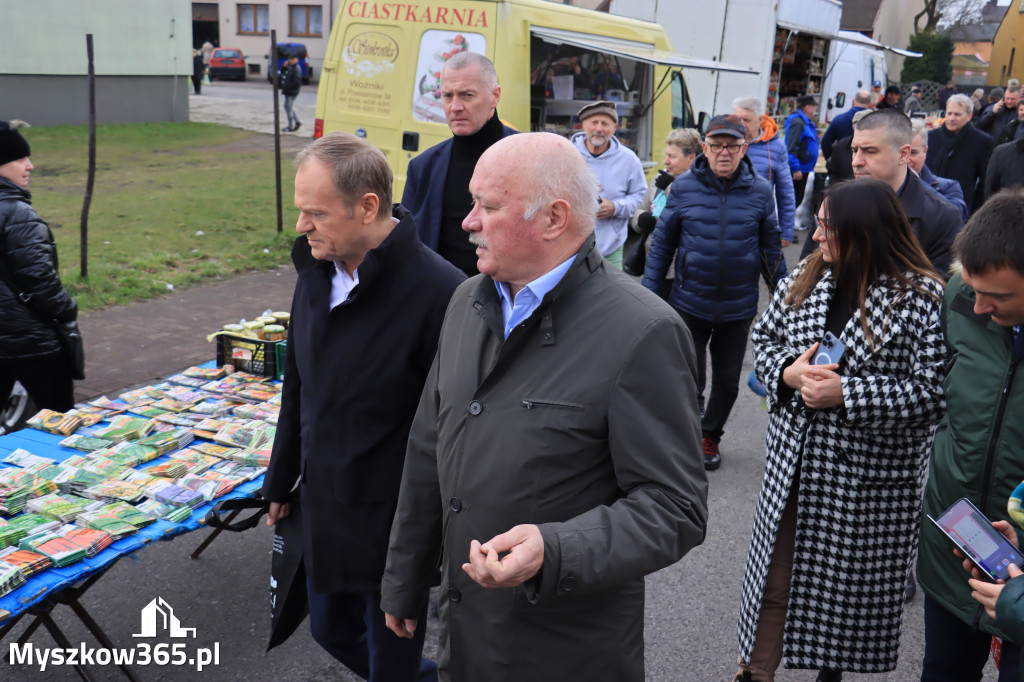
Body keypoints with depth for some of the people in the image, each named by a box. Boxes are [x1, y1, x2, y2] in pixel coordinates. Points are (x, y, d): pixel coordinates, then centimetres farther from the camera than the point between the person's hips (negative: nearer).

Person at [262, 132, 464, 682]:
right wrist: (281, 485, 20)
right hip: (323, 508, 8)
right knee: (332, 631, 26)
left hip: (393, 525, -8)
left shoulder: (437, 291, -25)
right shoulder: (316, 273, 1)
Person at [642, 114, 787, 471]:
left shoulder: (760, 191, -2)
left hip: (738, 307, 2)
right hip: (689, 303, -1)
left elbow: (772, 250, 7)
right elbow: (662, 242, 1)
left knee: (727, 381, 15)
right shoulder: (684, 187, -5)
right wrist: (649, 294, -2)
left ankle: (710, 435, 37)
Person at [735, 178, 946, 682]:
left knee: (851, 580, 15)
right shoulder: (805, 277, 2)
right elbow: (764, 338, 10)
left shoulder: (923, 298, -14)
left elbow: (933, 393, -17)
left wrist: (846, 393, -23)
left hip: (870, 478, -4)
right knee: (774, 575, 9)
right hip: (793, 464, 4)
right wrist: (788, 372, -11)